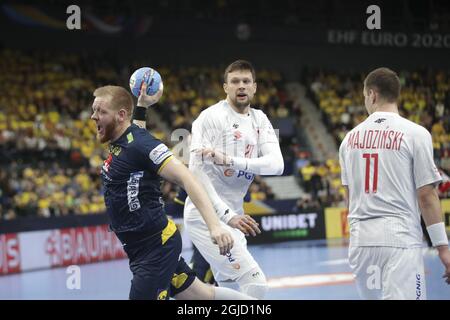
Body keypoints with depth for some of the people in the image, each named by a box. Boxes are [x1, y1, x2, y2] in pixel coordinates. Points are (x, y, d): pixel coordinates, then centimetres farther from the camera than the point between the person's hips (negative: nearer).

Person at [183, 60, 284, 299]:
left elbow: (277, 164, -9)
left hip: (232, 216, 8)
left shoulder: (260, 121, 8)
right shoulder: (211, 117, -11)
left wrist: (231, 160, -26)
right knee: (255, 283, -16)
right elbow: (196, 171, -19)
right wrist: (227, 215, -27)